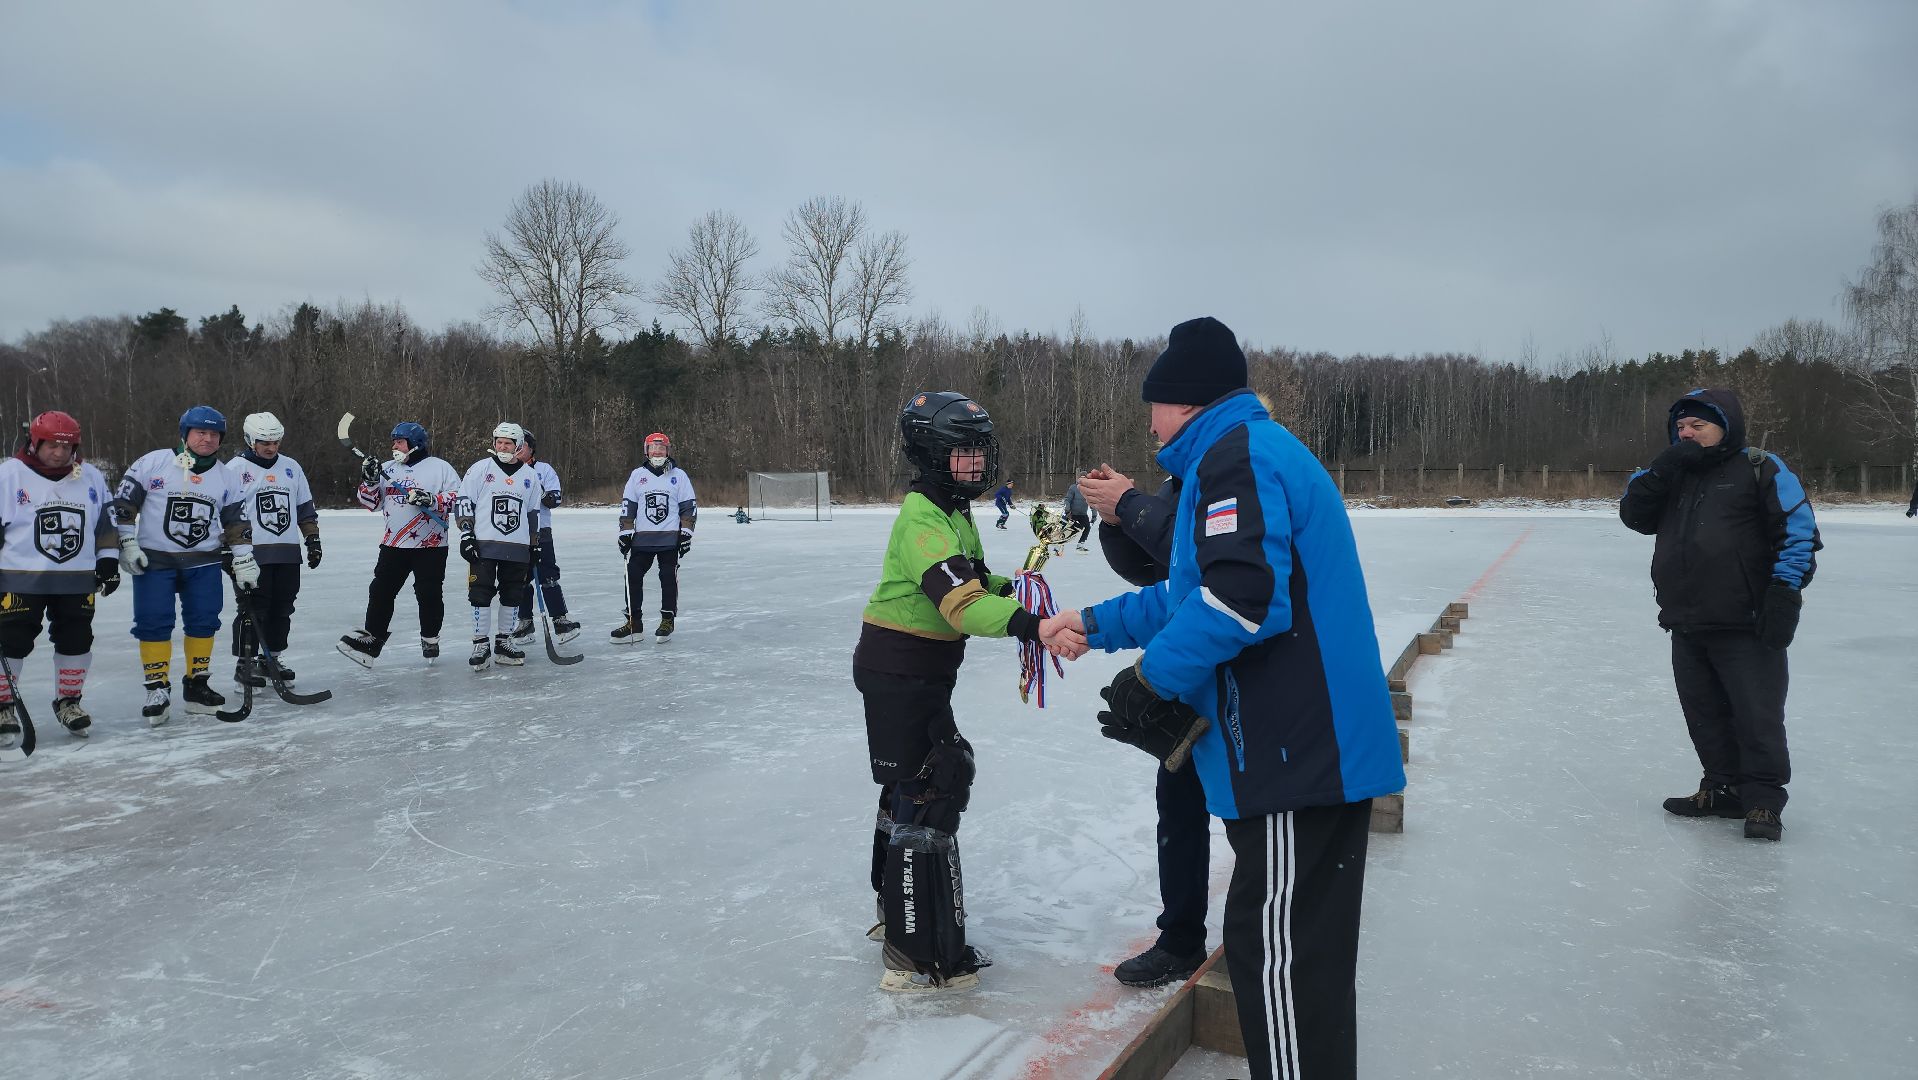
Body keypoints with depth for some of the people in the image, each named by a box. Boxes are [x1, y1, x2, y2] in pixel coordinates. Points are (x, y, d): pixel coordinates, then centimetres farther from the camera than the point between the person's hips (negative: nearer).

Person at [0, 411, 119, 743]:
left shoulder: (91, 478, 7)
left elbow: (106, 522, 15)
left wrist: (108, 560, 10)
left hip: (77, 580, 4)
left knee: (77, 641, 8)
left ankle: (68, 701, 23)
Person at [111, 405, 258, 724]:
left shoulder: (225, 477, 7)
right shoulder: (153, 463, -4)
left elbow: (236, 524, 9)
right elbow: (123, 502, -2)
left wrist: (244, 561, 3)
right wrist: (127, 544, -8)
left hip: (204, 561, 3)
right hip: (154, 560, -3)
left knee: (204, 622, 2)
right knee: (153, 623, -5)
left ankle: (196, 685, 16)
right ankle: (157, 690, 6)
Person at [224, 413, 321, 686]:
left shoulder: (291, 467, 13)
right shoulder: (235, 469, -2)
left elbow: (305, 507, 19)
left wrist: (312, 539, 13)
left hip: (288, 552, 5)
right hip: (253, 553, -5)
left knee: (282, 609, 9)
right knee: (253, 609, -6)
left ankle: (274, 658, 20)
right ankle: (244, 662, 2)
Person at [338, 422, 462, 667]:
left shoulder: (439, 467, -2)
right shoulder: (387, 468, 13)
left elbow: (458, 498, -8)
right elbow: (371, 502, 12)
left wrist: (431, 500, -20)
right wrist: (369, 481, -4)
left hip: (430, 545, -4)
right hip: (393, 544, 4)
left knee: (429, 594, 2)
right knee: (381, 591, 4)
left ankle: (430, 638, 20)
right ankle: (370, 638, 15)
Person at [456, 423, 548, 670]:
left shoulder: (530, 476, 11)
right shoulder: (480, 468, 2)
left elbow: (533, 514, 16)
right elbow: (464, 501, 1)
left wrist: (534, 548, 14)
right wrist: (466, 533, -8)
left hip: (517, 548, 3)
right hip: (483, 544, -3)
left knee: (512, 595, 6)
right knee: (481, 593, -5)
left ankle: (503, 642, 17)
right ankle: (481, 645, 2)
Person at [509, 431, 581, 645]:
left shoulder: (544, 470, 3)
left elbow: (554, 499, -5)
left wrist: (541, 494, -24)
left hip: (540, 533, -3)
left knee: (548, 578, -8)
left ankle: (560, 620, -6)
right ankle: (525, 623, 18)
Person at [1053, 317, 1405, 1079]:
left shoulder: (1236, 453, -12)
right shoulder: (1257, 451, 20)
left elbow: (1239, 594, -27)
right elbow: (1190, 593, 25)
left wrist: (1152, 681, -17)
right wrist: (1098, 624, 26)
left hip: (1299, 755, -10)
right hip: (1320, 748, 10)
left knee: (1275, 946, -1)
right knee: (1306, 949, 19)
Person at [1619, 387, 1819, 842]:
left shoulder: (1760, 469, -3)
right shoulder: (1674, 475, 17)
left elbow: (1798, 530, -7)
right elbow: (1633, 514, 5)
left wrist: (1785, 590, -15)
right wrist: (1661, 469, -8)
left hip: (1746, 625, -6)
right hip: (1686, 626, 7)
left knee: (1757, 715, -2)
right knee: (1704, 712, 14)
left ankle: (1763, 801, 7)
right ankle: (1724, 788, 26)